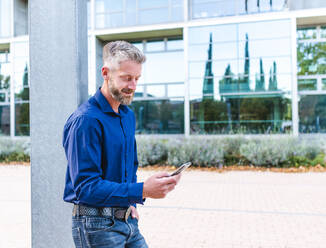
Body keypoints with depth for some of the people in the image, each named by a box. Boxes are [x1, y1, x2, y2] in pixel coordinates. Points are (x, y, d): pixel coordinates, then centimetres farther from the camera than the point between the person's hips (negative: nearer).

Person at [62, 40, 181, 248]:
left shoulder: (129, 116, 9)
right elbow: (85, 187, -22)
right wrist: (142, 191, -29)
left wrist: (132, 203, 5)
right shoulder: (85, 120, -18)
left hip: (127, 221, 7)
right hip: (96, 225, -7)